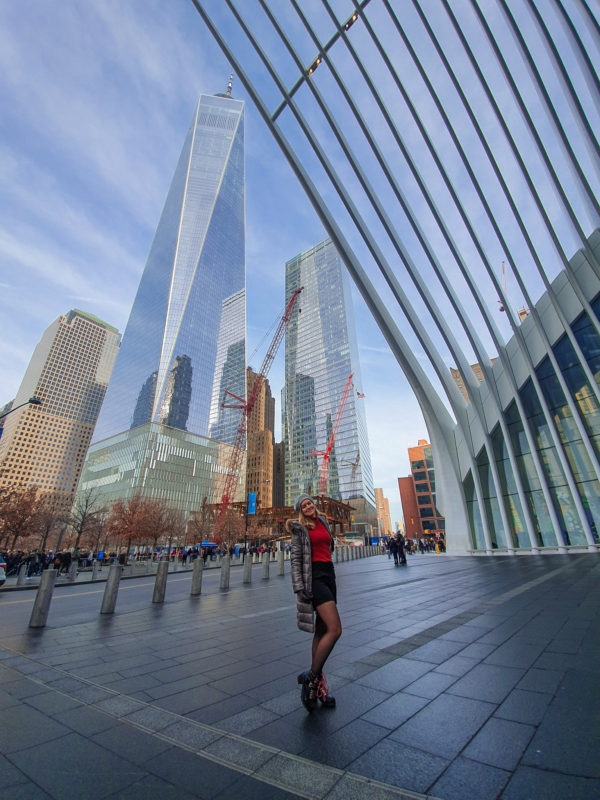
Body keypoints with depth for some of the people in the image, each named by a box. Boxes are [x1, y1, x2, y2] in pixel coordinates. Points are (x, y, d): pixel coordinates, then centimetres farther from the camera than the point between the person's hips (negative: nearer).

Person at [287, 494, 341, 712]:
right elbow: (295, 558, -7)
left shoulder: (323, 522, 13)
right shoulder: (299, 529, -4)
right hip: (313, 577, -7)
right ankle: (311, 677, -3)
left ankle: (317, 683, 22)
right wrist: (299, 587, -13)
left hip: (329, 574, 7)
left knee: (322, 630, 11)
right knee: (335, 629, -14)